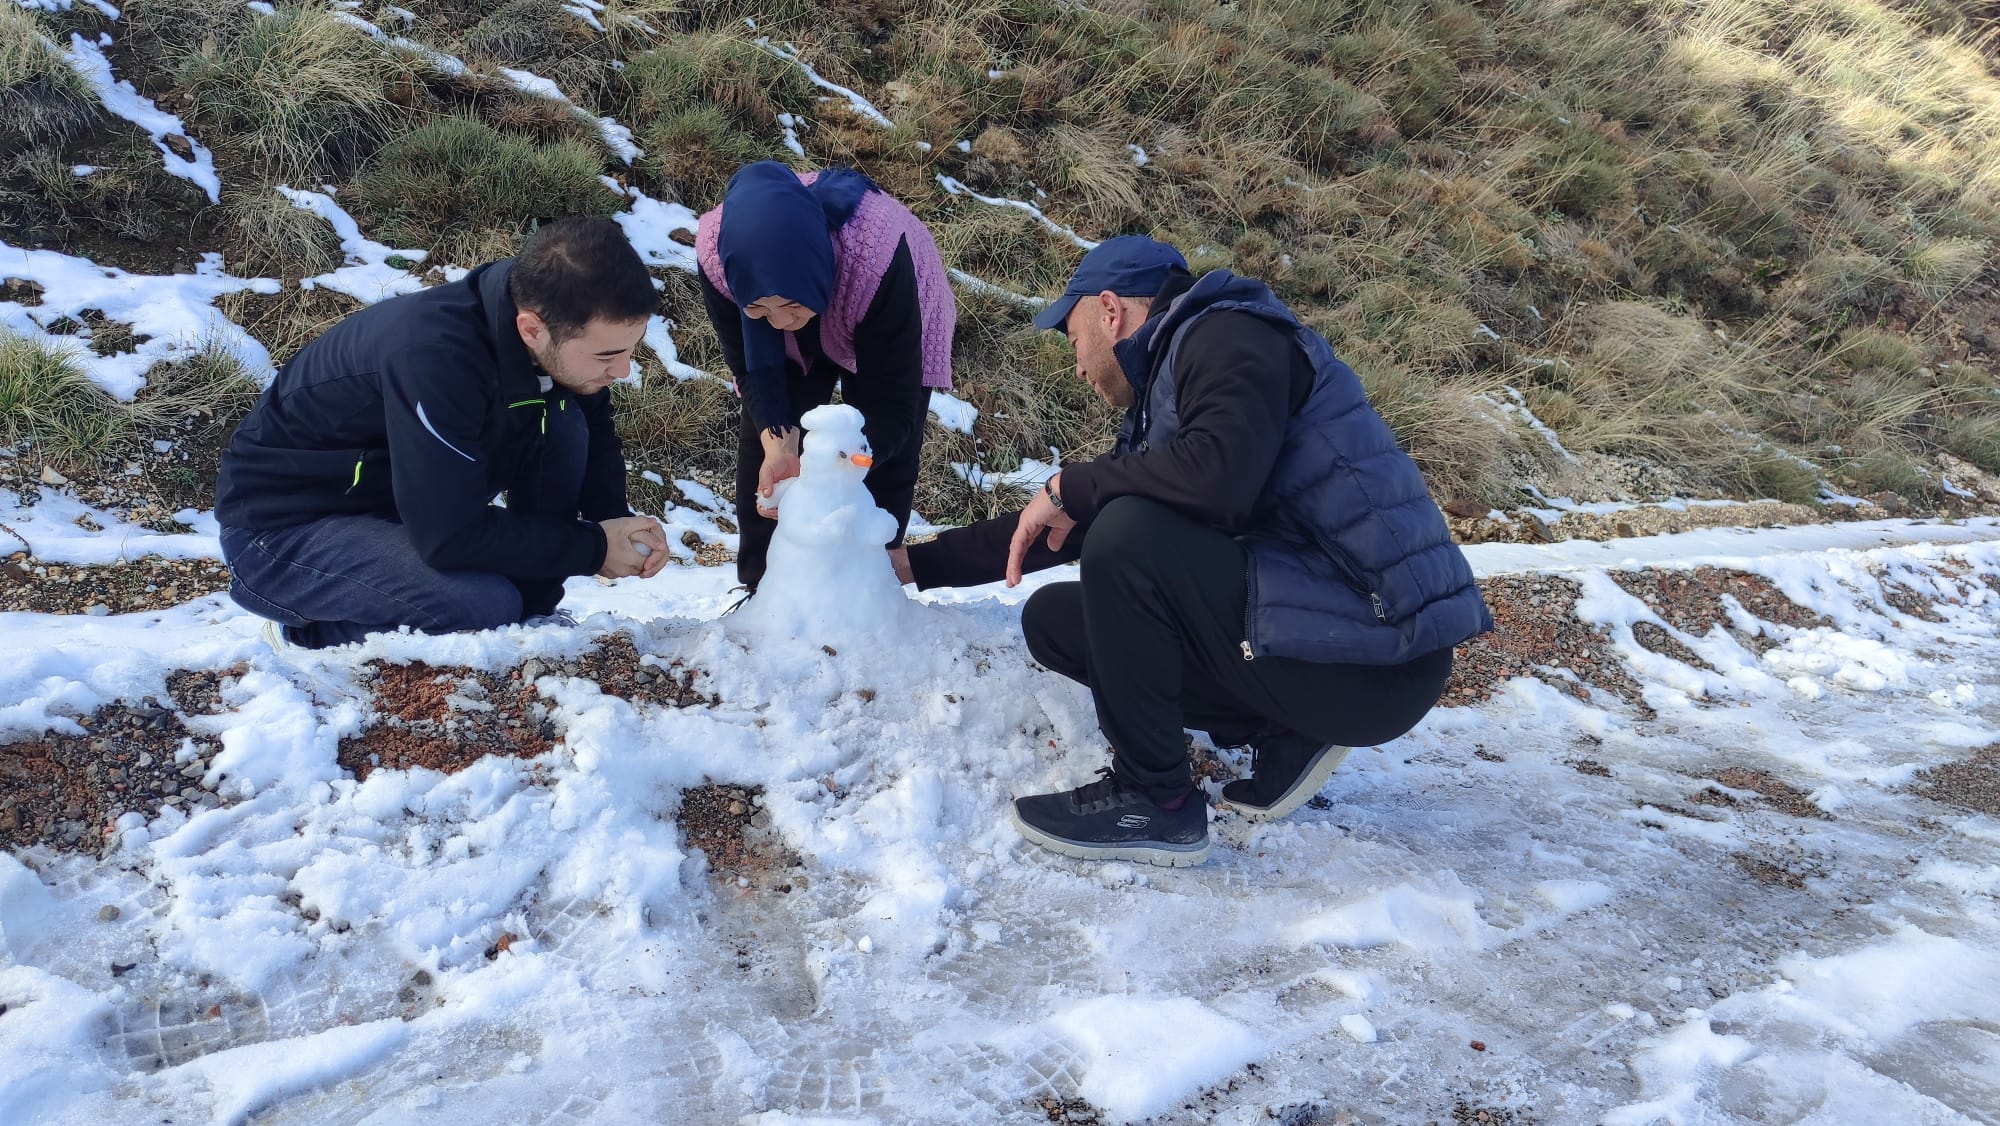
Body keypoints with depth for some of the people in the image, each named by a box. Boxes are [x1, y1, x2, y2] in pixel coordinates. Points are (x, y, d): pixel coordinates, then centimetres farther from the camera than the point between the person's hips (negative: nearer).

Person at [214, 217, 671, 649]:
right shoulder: (433, 356, -36)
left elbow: (595, 430, 5)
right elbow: (451, 538, -33)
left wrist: (615, 520, -13)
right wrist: (593, 549, -23)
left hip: (403, 496, 7)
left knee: (562, 425, -12)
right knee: (486, 606, -30)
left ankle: (529, 623, -2)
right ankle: (309, 635, -3)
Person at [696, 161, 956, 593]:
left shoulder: (877, 259, -46)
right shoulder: (717, 250, -37)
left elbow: (892, 404, -38)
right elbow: (750, 366, -23)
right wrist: (779, 447, -40)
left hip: (891, 333, -3)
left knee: (887, 456, -10)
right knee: (760, 438, 0)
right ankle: (759, 587, 17)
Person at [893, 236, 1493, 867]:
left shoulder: (1231, 338, -9)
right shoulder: (1160, 393, 17)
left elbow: (1219, 475, -29)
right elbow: (1059, 530, 24)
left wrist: (1069, 487, -14)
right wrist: (918, 563, 27)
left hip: (1374, 664, -9)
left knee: (1127, 533, -25)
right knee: (1053, 619, 9)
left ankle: (1156, 800, -9)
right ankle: (1284, 734, 5)